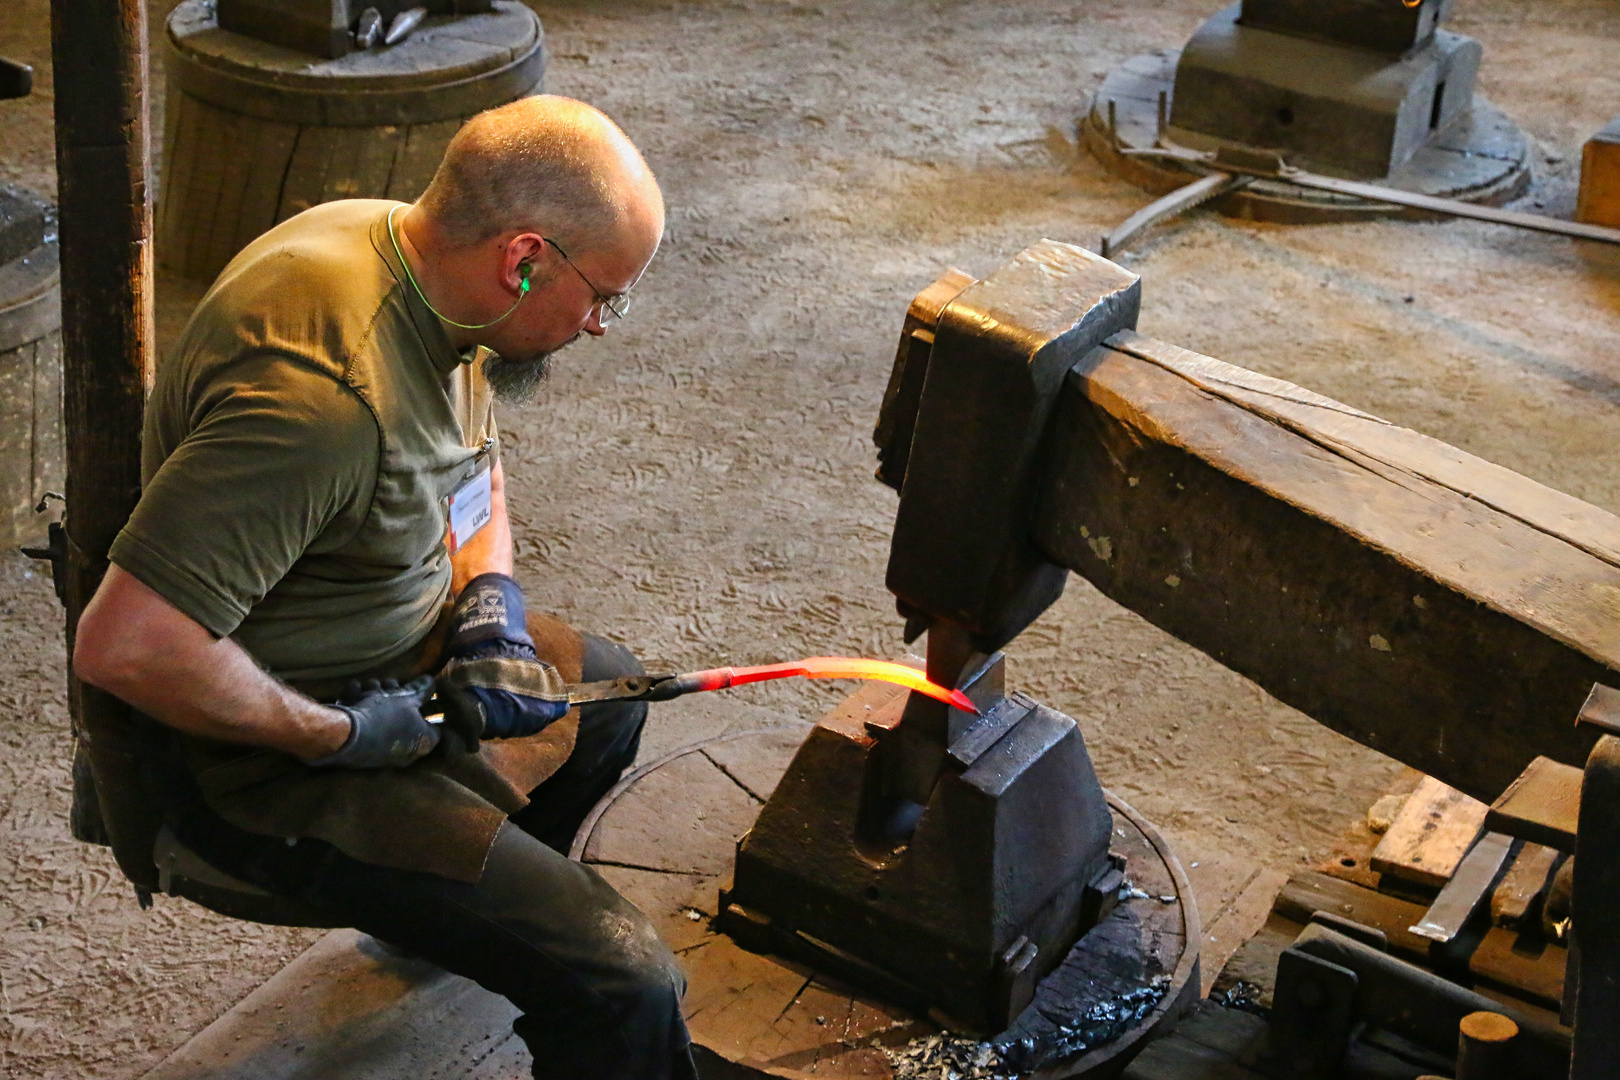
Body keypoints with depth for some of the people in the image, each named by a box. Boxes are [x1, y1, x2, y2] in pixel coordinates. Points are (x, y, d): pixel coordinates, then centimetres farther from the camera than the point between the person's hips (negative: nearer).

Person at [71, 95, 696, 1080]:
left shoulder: (410, 253, -4)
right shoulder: (324, 393, -35)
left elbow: (472, 457, 16)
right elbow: (125, 646, -37)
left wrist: (489, 600, -2)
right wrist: (337, 735, -24)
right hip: (267, 753, -10)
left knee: (608, 694, 33)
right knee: (623, 986, -20)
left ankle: (461, 912, 54)